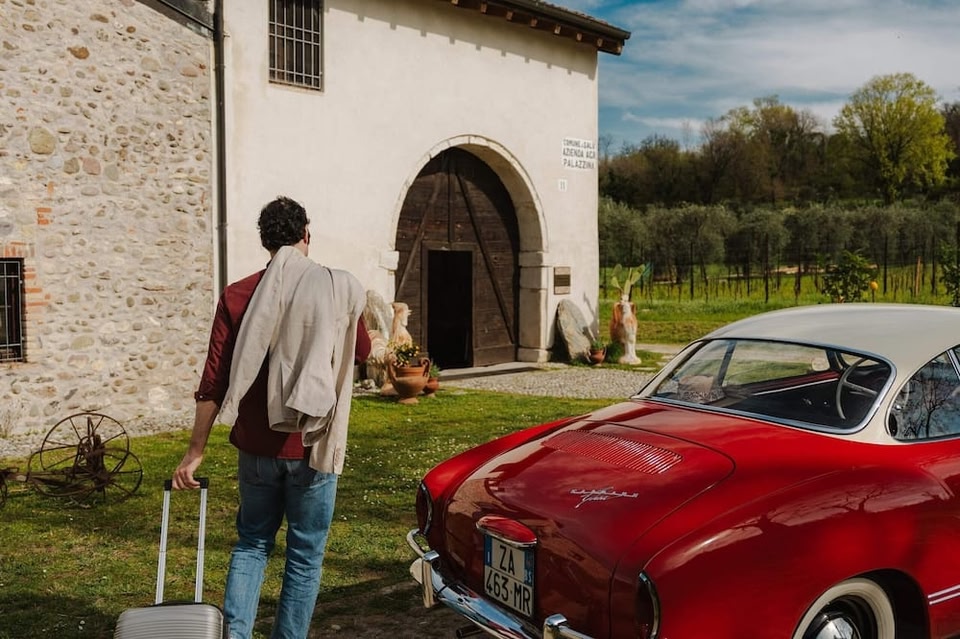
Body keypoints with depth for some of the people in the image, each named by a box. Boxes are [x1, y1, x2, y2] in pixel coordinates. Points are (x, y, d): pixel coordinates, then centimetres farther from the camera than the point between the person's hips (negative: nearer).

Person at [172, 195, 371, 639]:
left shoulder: (237, 296, -2)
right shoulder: (341, 288, -5)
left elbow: (214, 381, -3)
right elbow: (362, 353, 12)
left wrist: (195, 451, 5)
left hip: (256, 446, 2)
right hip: (312, 447, -2)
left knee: (252, 542, 20)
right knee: (305, 554, 11)